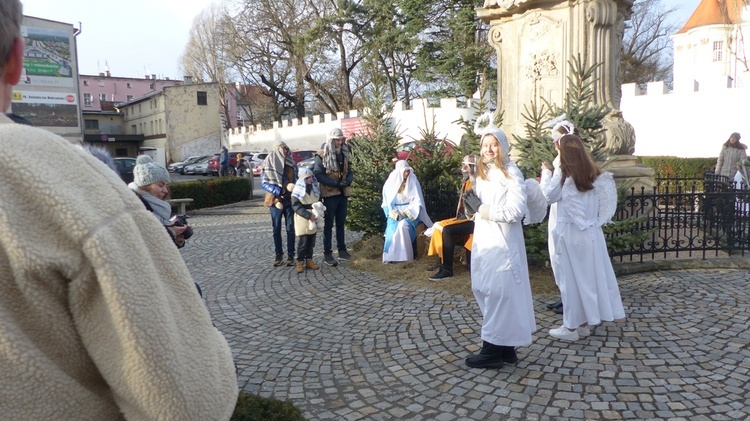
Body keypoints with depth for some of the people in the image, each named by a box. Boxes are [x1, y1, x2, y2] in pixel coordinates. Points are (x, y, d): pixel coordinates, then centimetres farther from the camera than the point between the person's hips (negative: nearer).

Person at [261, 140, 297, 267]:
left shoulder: (292, 164, 8)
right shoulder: (267, 164, 1)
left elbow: (297, 180, 11)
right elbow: (264, 183, -6)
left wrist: (293, 188, -12)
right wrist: (280, 191, -18)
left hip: (290, 200, 1)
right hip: (275, 200, -1)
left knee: (290, 228, 0)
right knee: (276, 229, 6)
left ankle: (290, 255, 7)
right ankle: (278, 254, 17)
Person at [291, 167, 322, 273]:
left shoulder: (315, 188, 9)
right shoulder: (297, 191, -10)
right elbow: (296, 206, -16)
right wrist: (308, 215, -23)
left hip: (314, 218, 6)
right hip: (302, 218, -6)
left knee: (311, 241, 10)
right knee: (302, 241, -5)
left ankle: (309, 260, 20)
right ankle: (300, 262, 4)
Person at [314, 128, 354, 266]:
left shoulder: (344, 155, 12)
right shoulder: (322, 157, -8)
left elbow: (350, 172, 14)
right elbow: (318, 175, -15)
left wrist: (348, 181, -10)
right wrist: (336, 183, -22)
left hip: (343, 194, 6)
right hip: (330, 194, -6)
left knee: (341, 223, 13)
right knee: (329, 224, 0)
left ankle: (342, 250, 21)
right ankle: (327, 253, 5)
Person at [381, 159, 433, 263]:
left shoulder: (413, 182, -2)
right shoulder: (390, 183, 2)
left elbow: (417, 201, -4)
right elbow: (386, 203, 5)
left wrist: (406, 213, -17)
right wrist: (394, 214, -12)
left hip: (411, 213, -1)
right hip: (395, 214, 1)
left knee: (403, 225, -32)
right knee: (393, 227, -29)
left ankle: (403, 255, -27)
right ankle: (390, 256, -23)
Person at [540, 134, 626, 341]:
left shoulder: (563, 174, -11)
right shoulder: (593, 174, 6)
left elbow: (551, 195, 1)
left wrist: (546, 172, 12)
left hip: (570, 231, -6)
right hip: (591, 231, 6)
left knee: (571, 277, 2)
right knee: (590, 274, 12)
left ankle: (571, 327, 10)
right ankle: (584, 323, 23)